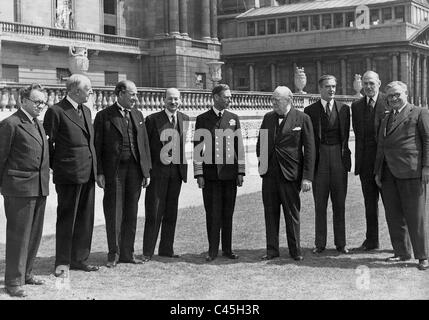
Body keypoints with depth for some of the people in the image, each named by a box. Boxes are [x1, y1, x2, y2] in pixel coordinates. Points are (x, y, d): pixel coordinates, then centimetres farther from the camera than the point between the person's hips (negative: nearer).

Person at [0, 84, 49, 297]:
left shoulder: (38, 124, 17)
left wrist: (44, 182, 15)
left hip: (40, 188, 8)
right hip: (19, 187, -8)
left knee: (34, 234, 13)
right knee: (18, 234, -3)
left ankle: (26, 273, 26)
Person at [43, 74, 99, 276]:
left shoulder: (86, 111, 15)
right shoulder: (56, 111, -9)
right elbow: (47, 143, -7)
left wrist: (95, 169, 13)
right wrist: (56, 167, -4)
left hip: (88, 174, 7)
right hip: (69, 175, -7)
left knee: (85, 219, 11)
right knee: (66, 219, 0)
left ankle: (79, 259, 22)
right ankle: (62, 263, 10)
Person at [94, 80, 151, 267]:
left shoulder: (137, 115, 14)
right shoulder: (104, 116, -1)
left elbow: (144, 144, 14)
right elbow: (97, 145, -2)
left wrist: (146, 171, 8)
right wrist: (99, 173, -9)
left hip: (134, 168, 4)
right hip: (113, 169, -4)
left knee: (131, 213, 8)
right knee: (113, 213, 0)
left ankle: (127, 253, 17)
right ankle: (114, 254, 11)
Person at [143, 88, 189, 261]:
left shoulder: (185, 119, 9)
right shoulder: (152, 119, -3)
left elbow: (186, 145, 11)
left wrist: (185, 168, 4)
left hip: (177, 171, 4)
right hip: (157, 171, -4)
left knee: (171, 212, 10)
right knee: (154, 212, -2)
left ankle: (166, 248, 19)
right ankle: (147, 251, 5)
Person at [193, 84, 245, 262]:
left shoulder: (234, 118, 10)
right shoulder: (202, 119, 3)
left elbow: (239, 146, 10)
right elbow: (197, 148, 1)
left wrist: (241, 172, 4)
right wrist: (199, 174, -4)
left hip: (230, 173, 2)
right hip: (210, 173, -2)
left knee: (228, 213, 7)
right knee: (212, 214, 1)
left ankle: (227, 249, 16)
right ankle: (213, 250, 9)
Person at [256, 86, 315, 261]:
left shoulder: (302, 119, -3)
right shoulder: (268, 117, 11)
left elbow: (309, 149, -5)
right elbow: (260, 142, 22)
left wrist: (307, 177, -11)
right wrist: (262, 160, 8)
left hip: (290, 174, -4)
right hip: (269, 174, 4)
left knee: (292, 214, 4)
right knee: (270, 213, 7)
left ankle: (295, 250, 16)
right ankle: (272, 250, 17)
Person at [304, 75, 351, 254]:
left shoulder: (344, 109, 9)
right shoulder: (310, 110, 3)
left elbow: (346, 135, 11)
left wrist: (345, 156, 3)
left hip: (339, 158, 1)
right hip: (319, 159, -1)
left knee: (339, 203, 6)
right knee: (320, 204, 4)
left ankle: (340, 243, 14)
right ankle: (320, 243, 11)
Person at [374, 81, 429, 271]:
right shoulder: (385, 121, 23)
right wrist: (378, 171, 16)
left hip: (411, 173, -6)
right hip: (388, 175, 6)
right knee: (393, 216, 8)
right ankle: (402, 253, 19)